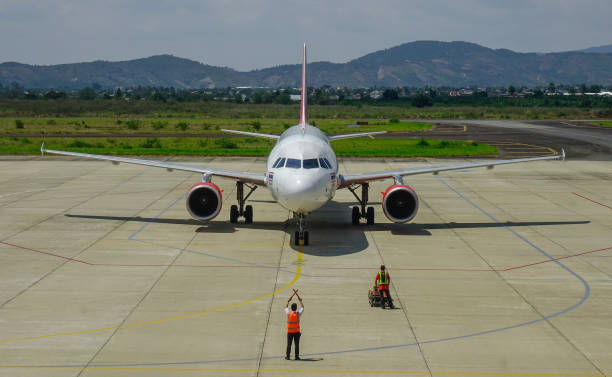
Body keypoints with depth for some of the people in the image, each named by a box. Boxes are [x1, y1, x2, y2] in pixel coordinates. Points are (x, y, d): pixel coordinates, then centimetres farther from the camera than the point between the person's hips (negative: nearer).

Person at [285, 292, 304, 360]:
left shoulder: (288, 313, -5)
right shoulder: (298, 313, -8)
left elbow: (286, 306, 12)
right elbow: (302, 306, 10)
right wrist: (300, 300, 21)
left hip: (289, 331, 1)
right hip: (297, 331, -1)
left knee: (289, 344, 4)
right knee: (297, 344, 2)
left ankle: (287, 356, 6)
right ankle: (297, 356, 1)